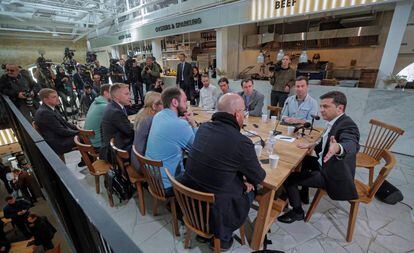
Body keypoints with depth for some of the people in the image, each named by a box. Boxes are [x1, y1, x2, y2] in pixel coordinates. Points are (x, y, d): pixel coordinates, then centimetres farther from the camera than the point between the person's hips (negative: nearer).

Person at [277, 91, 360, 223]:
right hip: (325, 164, 9)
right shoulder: (335, 122, 2)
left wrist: (338, 148, -67)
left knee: (288, 178, -13)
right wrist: (314, 144, 0)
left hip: (334, 175, -9)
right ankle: (302, 193, 35)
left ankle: (297, 212, 12)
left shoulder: (347, 125, -25)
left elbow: (352, 144, -46)